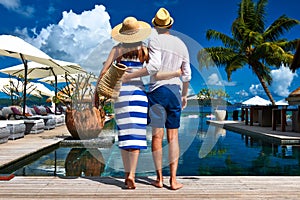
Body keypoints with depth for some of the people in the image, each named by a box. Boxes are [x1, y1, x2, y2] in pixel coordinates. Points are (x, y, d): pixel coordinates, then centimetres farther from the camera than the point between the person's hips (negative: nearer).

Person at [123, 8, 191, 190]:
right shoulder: (182, 45, 14)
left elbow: (154, 66, -18)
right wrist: (184, 95, 28)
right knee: (173, 136, 5)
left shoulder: (155, 40, -2)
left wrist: (128, 76, -15)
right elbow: (187, 75, 15)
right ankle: (173, 179, 4)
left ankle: (159, 178, 8)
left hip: (158, 90, -4)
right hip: (175, 91, 4)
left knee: (157, 135, 1)